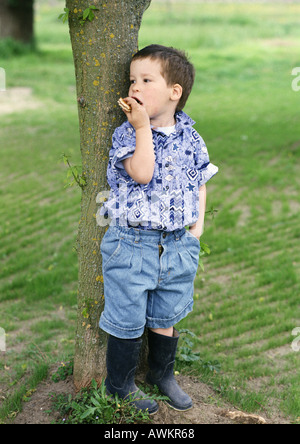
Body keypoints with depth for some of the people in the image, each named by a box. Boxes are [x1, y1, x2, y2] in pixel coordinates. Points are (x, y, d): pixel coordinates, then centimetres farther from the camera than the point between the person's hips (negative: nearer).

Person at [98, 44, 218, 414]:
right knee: (127, 319, 8)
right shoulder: (126, 133, -9)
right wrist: (143, 127, -23)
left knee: (167, 316, 19)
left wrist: (198, 225, 6)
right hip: (131, 243, -3)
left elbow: (200, 182, 15)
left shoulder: (191, 138, 2)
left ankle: (162, 374, 43)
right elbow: (141, 173, -26)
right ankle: (119, 385, 30)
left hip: (178, 244, 3)